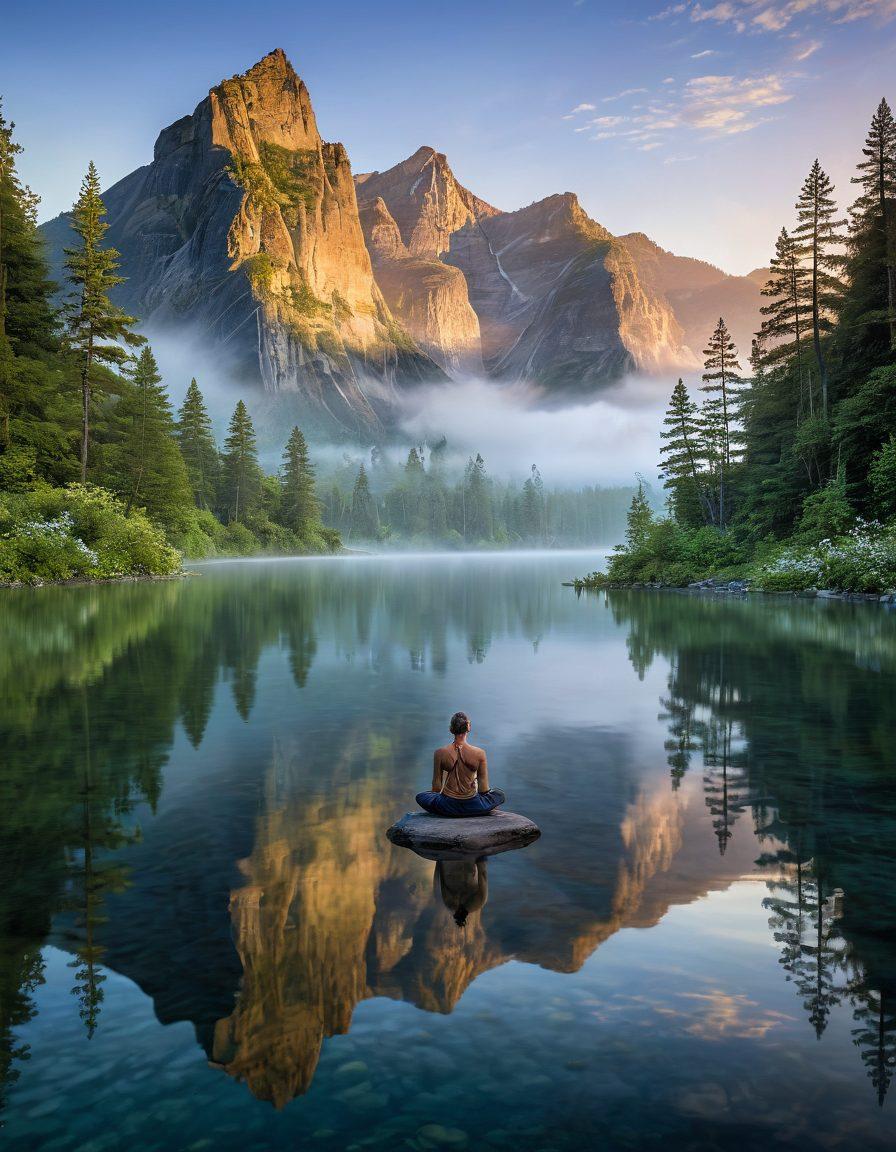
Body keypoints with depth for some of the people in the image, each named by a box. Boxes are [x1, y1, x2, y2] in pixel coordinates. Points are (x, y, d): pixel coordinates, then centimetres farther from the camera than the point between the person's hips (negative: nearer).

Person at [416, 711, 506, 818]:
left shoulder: (440, 753, -11)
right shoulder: (479, 753, -12)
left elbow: (436, 788, -3)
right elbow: (483, 789, -5)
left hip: (447, 806, 1)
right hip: (473, 806, 0)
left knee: (420, 796, 30)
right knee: (500, 794, 28)